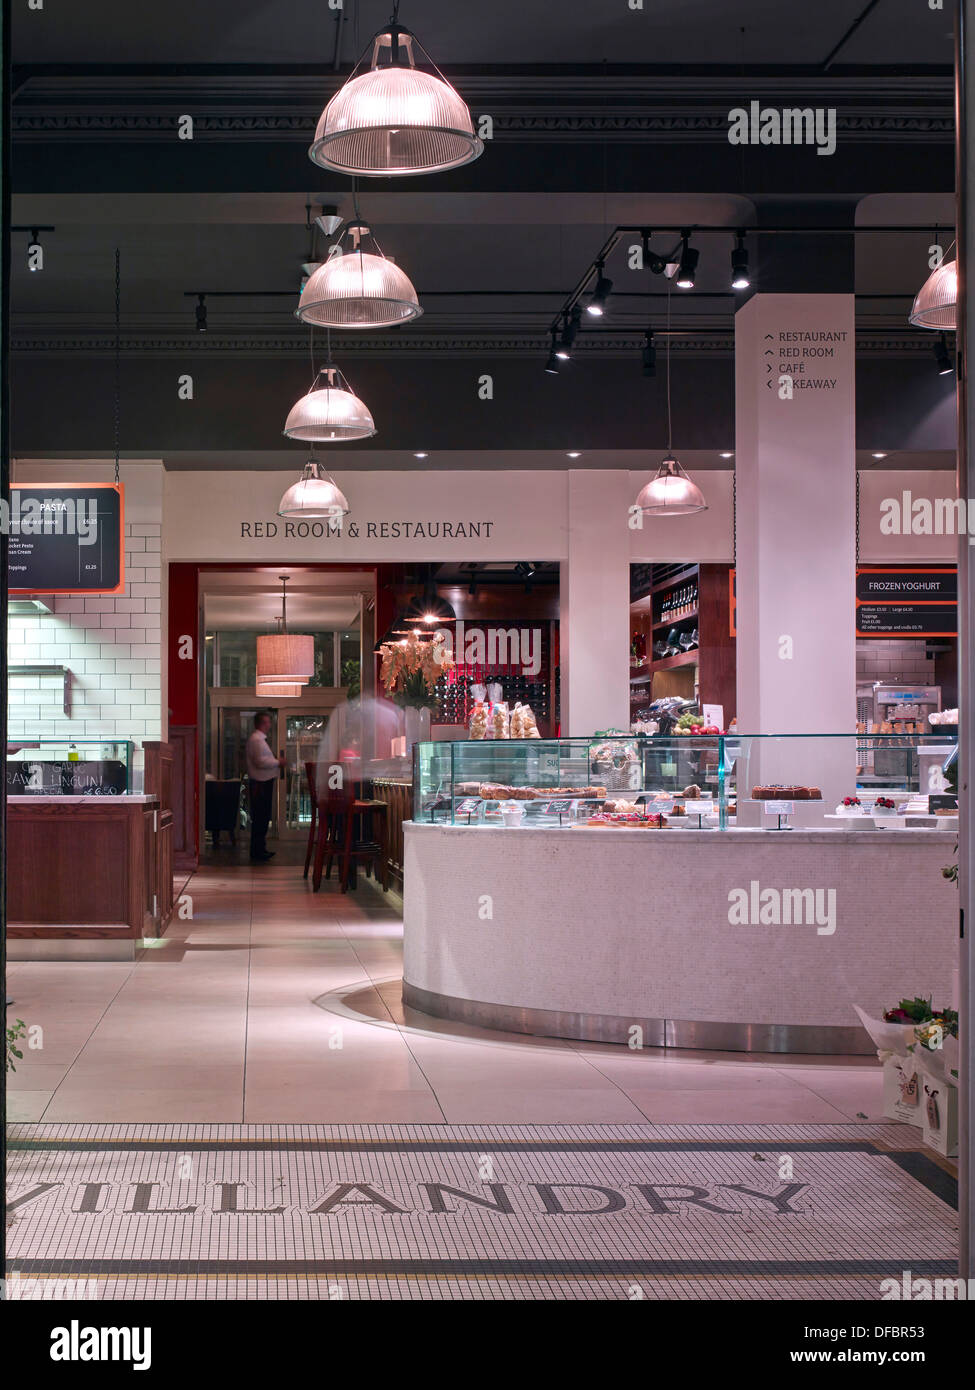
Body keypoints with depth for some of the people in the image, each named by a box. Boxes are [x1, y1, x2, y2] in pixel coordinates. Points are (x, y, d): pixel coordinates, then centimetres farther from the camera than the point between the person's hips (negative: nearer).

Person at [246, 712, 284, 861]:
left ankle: (260, 849, 22)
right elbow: (260, 761, -24)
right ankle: (257, 851, -4)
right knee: (260, 817, -7)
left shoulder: (260, 739, 18)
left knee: (263, 817, 15)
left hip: (264, 783, 11)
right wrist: (277, 762, -13)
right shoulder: (257, 740, -16)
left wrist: (276, 761, 13)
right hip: (260, 784, -11)